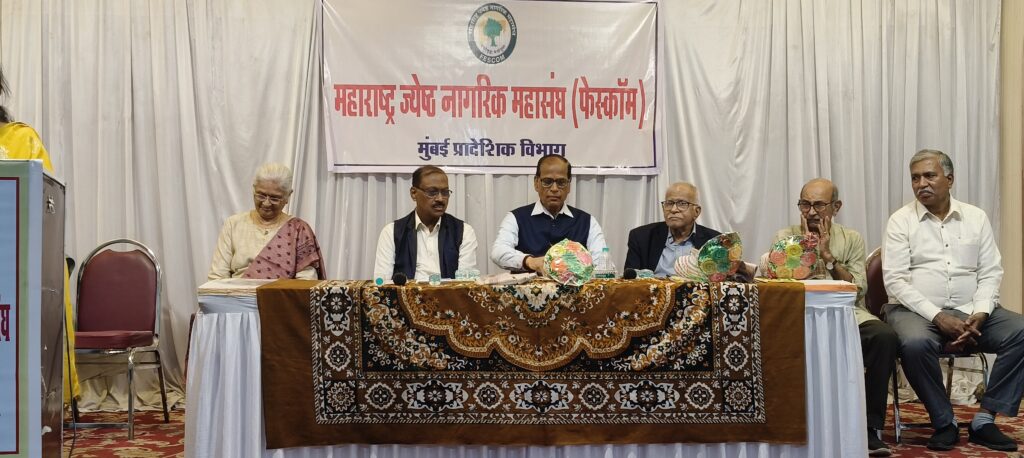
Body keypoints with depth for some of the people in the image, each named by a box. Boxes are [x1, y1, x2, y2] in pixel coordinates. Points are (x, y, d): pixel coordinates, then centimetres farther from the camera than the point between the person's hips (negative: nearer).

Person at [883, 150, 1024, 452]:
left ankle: (984, 419, -14)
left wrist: (979, 314, -12)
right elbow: (895, 280, -8)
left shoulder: (976, 217, 11)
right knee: (916, 343, -36)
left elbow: (991, 273, 7)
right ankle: (944, 422, -14)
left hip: (971, 312, 4)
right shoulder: (901, 221, 1)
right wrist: (938, 317, -18)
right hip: (916, 310, -3)